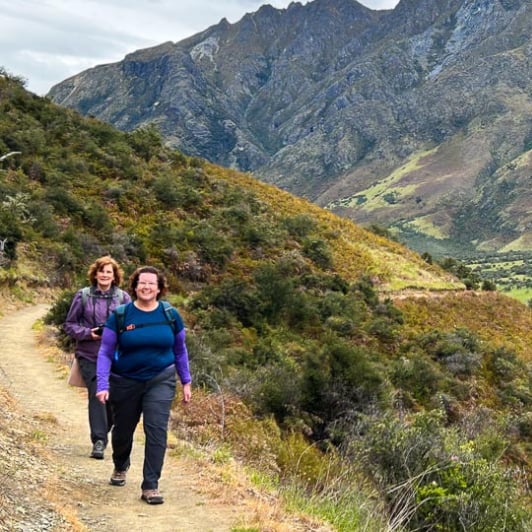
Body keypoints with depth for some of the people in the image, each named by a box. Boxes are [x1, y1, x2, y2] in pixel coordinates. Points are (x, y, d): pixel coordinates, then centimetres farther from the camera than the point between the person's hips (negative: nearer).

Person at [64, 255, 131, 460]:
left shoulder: (123, 297, 3)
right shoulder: (83, 296, 2)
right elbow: (69, 325, 5)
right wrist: (87, 333, -12)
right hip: (89, 355, -1)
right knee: (96, 395, -12)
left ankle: (102, 434, 29)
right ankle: (98, 441, -9)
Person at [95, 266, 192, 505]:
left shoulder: (170, 315, -4)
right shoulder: (120, 316, -9)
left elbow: (180, 350, 7)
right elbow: (105, 352, -8)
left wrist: (186, 381, 7)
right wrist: (102, 385, -18)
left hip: (160, 380, 0)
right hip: (125, 382, 0)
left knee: (157, 430, -13)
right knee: (123, 429, 17)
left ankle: (150, 486, -4)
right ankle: (120, 467, 48)